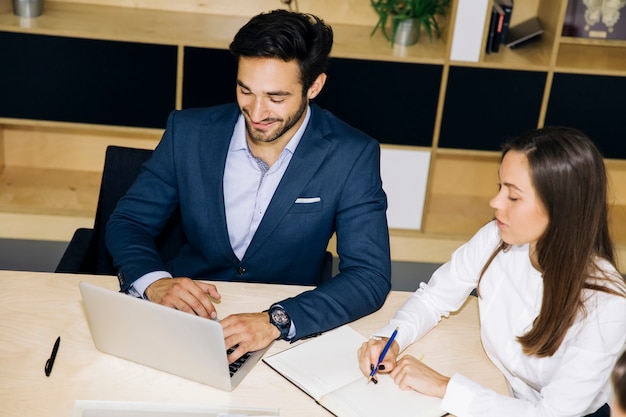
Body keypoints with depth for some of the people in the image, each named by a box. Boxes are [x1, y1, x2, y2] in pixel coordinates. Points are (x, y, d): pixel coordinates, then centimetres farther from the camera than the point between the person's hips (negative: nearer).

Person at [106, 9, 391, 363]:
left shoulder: (352, 157, -12)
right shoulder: (189, 131, -6)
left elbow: (370, 277, -16)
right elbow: (128, 222, 0)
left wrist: (276, 321, -32)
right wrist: (154, 281, -22)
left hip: (287, 336, 0)